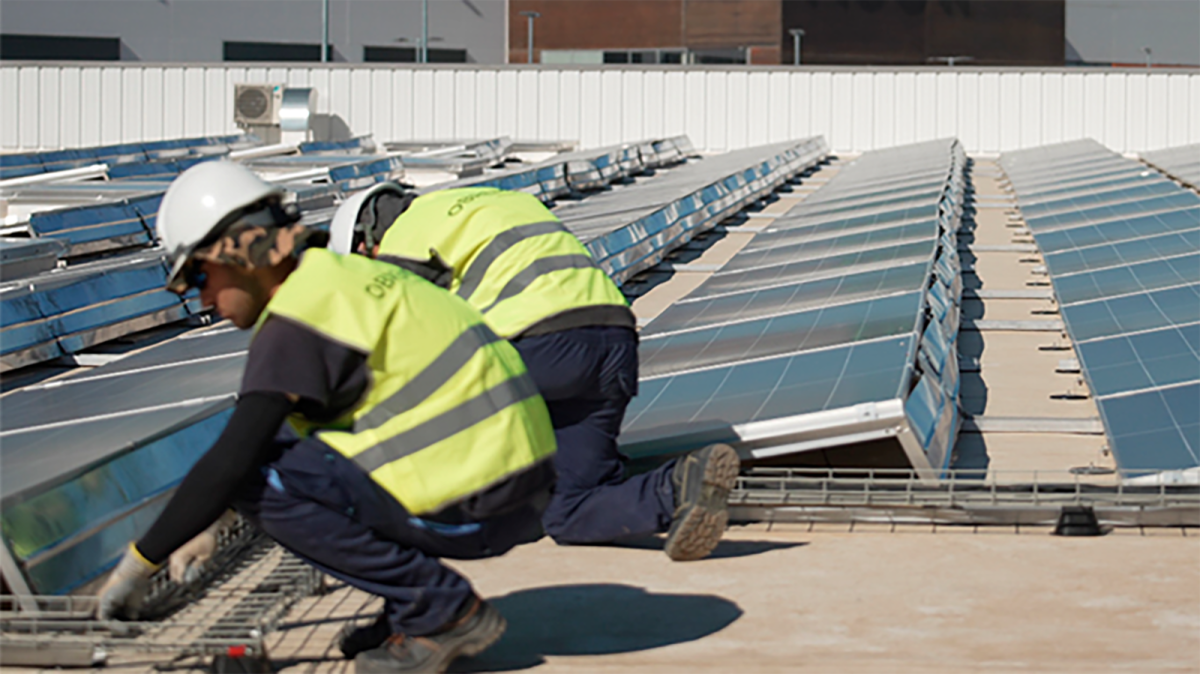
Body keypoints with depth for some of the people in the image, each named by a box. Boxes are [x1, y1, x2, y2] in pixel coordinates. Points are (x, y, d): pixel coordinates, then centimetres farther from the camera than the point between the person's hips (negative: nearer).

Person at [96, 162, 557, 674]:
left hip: (480, 504, -10)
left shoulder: (299, 316, -13)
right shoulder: (339, 276, 17)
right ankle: (422, 602, 11)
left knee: (262, 483, -13)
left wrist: (140, 564, -9)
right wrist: (209, 525, 27)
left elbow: (230, 463, -19)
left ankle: (444, 612, -7)